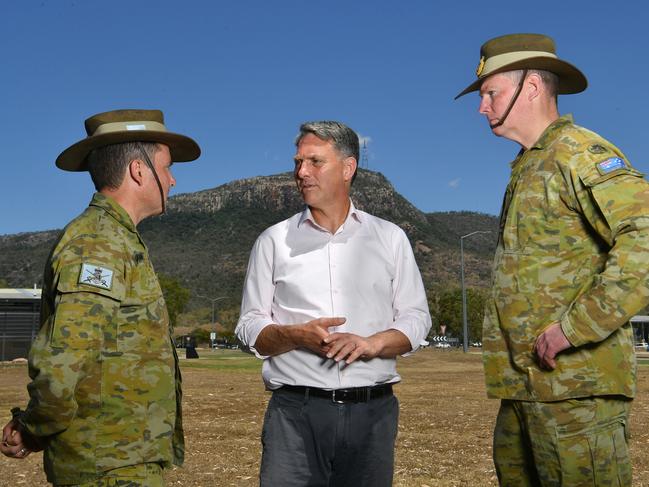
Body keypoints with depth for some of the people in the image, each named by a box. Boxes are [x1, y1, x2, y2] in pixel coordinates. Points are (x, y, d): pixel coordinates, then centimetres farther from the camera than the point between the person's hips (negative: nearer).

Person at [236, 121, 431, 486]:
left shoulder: (390, 238, 11)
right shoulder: (274, 241, 10)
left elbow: (416, 319, 8)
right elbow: (250, 329, 8)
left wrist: (371, 343, -11)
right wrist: (297, 335, -12)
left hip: (372, 411, 1)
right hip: (296, 411, -1)